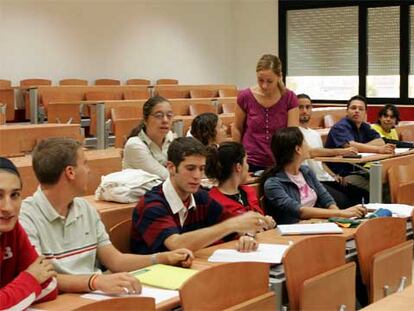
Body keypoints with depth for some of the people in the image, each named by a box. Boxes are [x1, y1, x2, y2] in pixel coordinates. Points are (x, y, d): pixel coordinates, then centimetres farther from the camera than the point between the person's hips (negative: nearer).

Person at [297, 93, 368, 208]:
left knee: (361, 194, -9)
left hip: (325, 179, 9)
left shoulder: (315, 134, 24)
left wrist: (333, 176, 8)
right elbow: (311, 152, -21)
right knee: (342, 200, -30)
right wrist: (341, 151, -22)